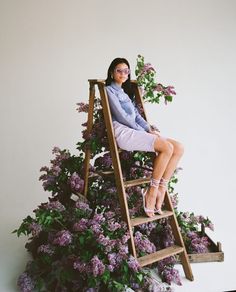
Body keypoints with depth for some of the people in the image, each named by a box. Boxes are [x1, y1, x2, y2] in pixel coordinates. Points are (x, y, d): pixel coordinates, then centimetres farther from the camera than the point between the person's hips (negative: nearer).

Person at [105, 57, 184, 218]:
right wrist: (145, 131, -6)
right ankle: (152, 191, -14)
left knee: (178, 147, -9)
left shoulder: (125, 93, 30)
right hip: (123, 132, -8)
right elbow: (121, 116, -5)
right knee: (167, 147, -25)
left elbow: (137, 115, 20)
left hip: (135, 132, 8)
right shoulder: (109, 90, 6)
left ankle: (161, 189, -11)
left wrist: (150, 129, 1)